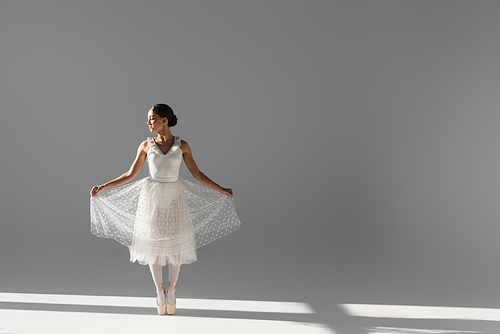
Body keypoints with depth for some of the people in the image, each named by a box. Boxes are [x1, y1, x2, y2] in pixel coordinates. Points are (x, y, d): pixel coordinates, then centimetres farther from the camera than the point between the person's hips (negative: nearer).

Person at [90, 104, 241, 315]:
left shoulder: (182, 146, -2)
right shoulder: (146, 145, 0)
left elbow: (197, 174, 3)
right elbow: (131, 174, 4)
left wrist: (221, 190, -1)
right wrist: (104, 187, 1)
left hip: (174, 198, 0)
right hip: (152, 197, 1)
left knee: (175, 244, 2)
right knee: (153, 244, 3)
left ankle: (171, 290, 19)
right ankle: (159, 290, 19)